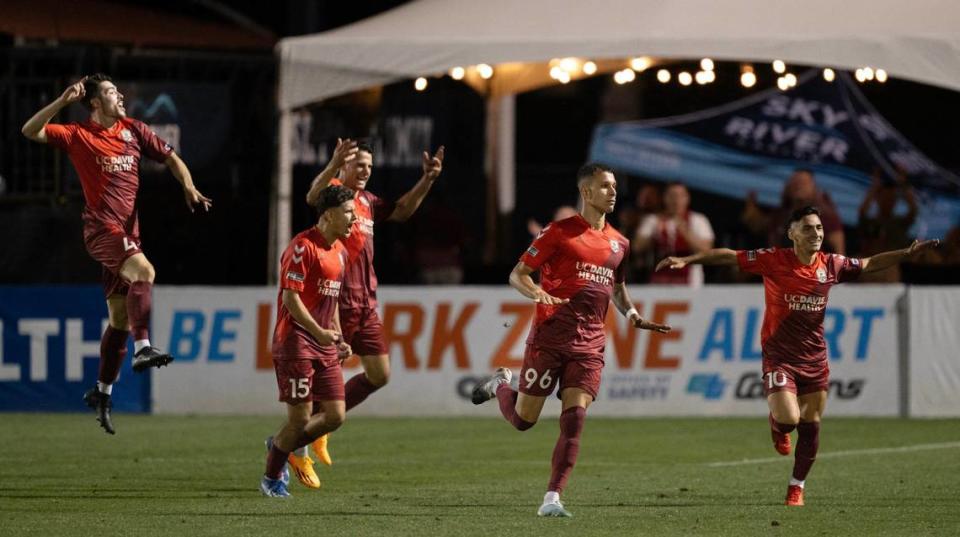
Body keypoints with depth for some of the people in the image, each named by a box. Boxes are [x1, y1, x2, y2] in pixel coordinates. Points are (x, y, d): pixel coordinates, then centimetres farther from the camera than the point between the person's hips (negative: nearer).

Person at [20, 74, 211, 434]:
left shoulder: (132, 129, 13)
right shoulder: (79, 136, -1)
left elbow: (170, 158, 20)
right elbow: (30, 131, -12)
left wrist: (189, 189, 3)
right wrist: (63, 101, -22)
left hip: (127, 231, 6)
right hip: (100, 227, -6)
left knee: (120, 317, 8)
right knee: (143, 270, -33)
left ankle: (102, 392, 18)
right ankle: (143, 348, -40)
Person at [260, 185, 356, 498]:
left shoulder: (339, 251, 14)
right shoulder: (304, 247, -13)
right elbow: (290, 298, -18)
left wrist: (338, 339, 16)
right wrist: (319, 333, -23)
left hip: (323, 344, 8)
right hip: (297, 341, -8)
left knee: (335, 415, 1)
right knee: (301, 418, -5)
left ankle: (280, 445, 24)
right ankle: (271, 478, 14)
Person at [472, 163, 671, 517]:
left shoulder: (619, 244, 14)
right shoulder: (560, 232, -3)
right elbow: (517, 275, -2)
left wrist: (632, 314, 11)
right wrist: (537, 294, -23)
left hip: (589, 344, 4)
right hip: (550, 337, -4)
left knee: (575, 418, -12)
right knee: (524, 419, 1)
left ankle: (552, 499, -10)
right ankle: (501, 385, 35)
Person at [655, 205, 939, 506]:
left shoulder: (831, 266, 0)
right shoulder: (774, 261, -12)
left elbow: (870, 264, 15)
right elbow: (728, 256, -11)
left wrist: (907, 253, 9)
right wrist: (686, 260, -18)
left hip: (815, 359, 4)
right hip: (779, 356, -4)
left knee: (810, 427, 7)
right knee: (788, 419, -19)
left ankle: (797, 488, 24)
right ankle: (777, 426, 20)